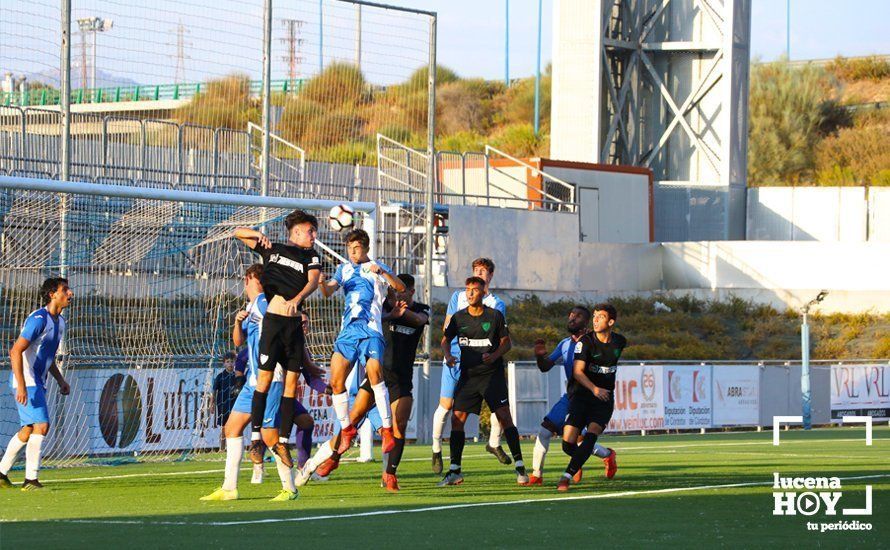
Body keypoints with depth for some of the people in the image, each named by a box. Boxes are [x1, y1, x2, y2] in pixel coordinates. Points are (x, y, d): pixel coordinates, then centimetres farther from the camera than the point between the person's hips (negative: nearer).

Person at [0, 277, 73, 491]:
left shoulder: (60, 322, 13)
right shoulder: (39, 319, -18)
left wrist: (61, 381, 15)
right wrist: (21, 386, -28)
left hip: (37, 382, 10)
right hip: (26, 381, -10)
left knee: (28, 430, 15)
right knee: (41, 426, -16)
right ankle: (31, 479, -14)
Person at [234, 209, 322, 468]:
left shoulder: (310, 256, 16)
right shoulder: (272, 249, 13)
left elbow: (314, 280, -3)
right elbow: (238, 233, 18)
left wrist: (298, 299, -23)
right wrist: (258, 235, -2)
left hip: (295, 323, 3)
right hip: (273, 318, -3)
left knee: (291, 381, 0)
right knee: (265, 377, -7)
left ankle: (282, 441, 6)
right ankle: (256, 438, -3)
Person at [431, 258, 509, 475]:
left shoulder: (497, 304, 8)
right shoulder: (458, 296, 13)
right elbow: (447, 327, 11)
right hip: (455, 358, 0)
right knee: (446, 405, -6)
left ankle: (494, 443, 19)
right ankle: (436, 450, 10)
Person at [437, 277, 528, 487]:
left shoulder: (495, 316, -3)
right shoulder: (458, 318, 4)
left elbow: (506, 342, 4)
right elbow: (446, 339, 17)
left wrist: (494, 356, -15)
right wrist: (448, 355, -3)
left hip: (492, 374, -3)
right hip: (468, 375, 3)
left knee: (505, 418, -11)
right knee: (457, 419, -4)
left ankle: (519, 467, -5)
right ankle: (454, 471, 4)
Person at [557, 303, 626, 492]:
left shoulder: (619, 342, 3)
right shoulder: (586, 341, -9)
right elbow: (578, 371, -18)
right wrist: (594, 389, -33)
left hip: (605, 399, 1)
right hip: (581, 395, -1)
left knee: (591, 435, -23)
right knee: (568, 444, -11)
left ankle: (567, 476, -21)